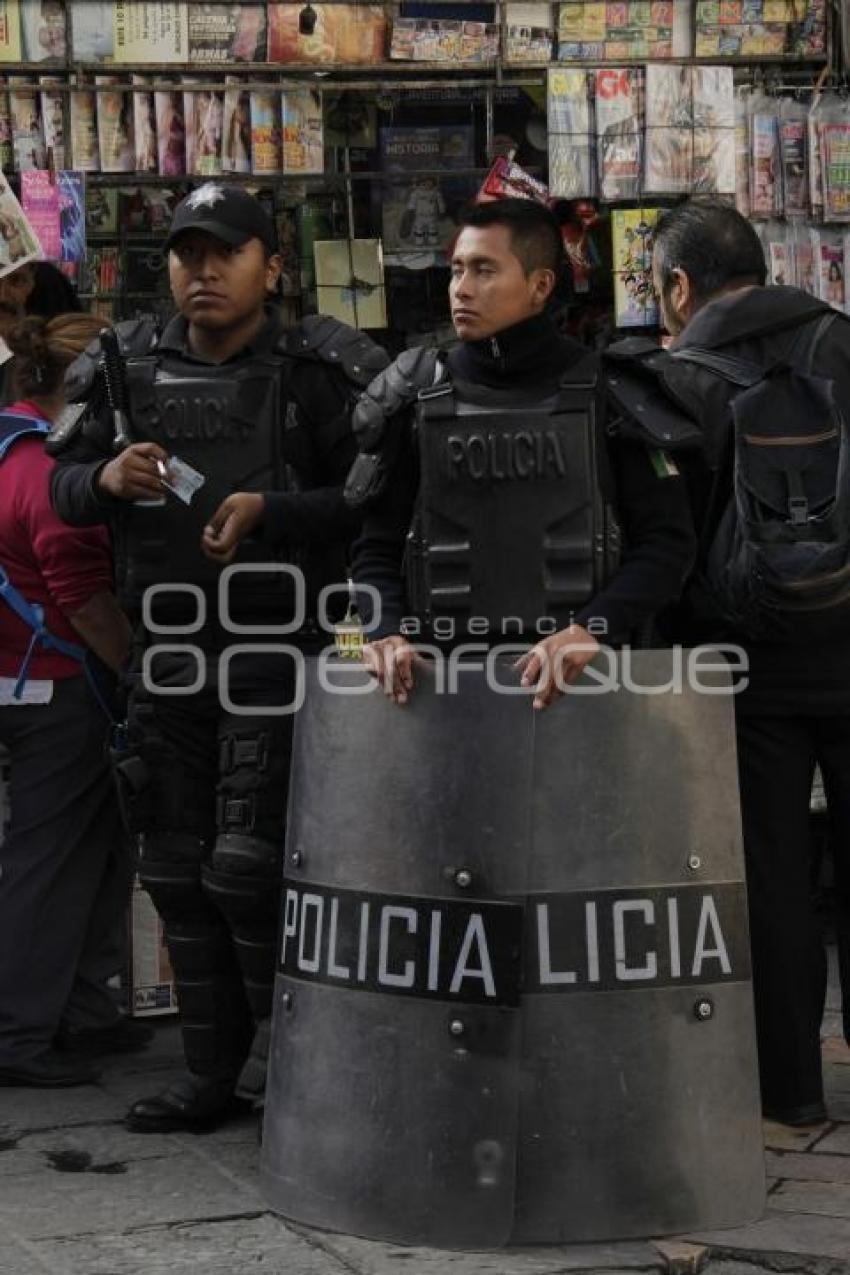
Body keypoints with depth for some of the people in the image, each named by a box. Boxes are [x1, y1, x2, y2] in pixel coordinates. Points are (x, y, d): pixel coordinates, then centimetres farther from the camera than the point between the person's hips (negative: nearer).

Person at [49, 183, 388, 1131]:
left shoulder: (318, 371, -4)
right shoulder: (127, 368, 10)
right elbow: (62, 484, 15)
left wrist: (270, 510, -20)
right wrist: (108, 477, -6)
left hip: (275, 644, -5)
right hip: (166, 651, 6)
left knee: (248, 865, -10)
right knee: (176, 869, 10)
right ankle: (211, 1074, 22)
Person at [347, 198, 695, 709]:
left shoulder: (608, 393, 0)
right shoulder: (415, 402, 6)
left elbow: (666, 538, -2)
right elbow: (378, 547, 8)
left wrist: (592, 629, -16)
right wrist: (387, 631, -12)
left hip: (576, 674, -1)